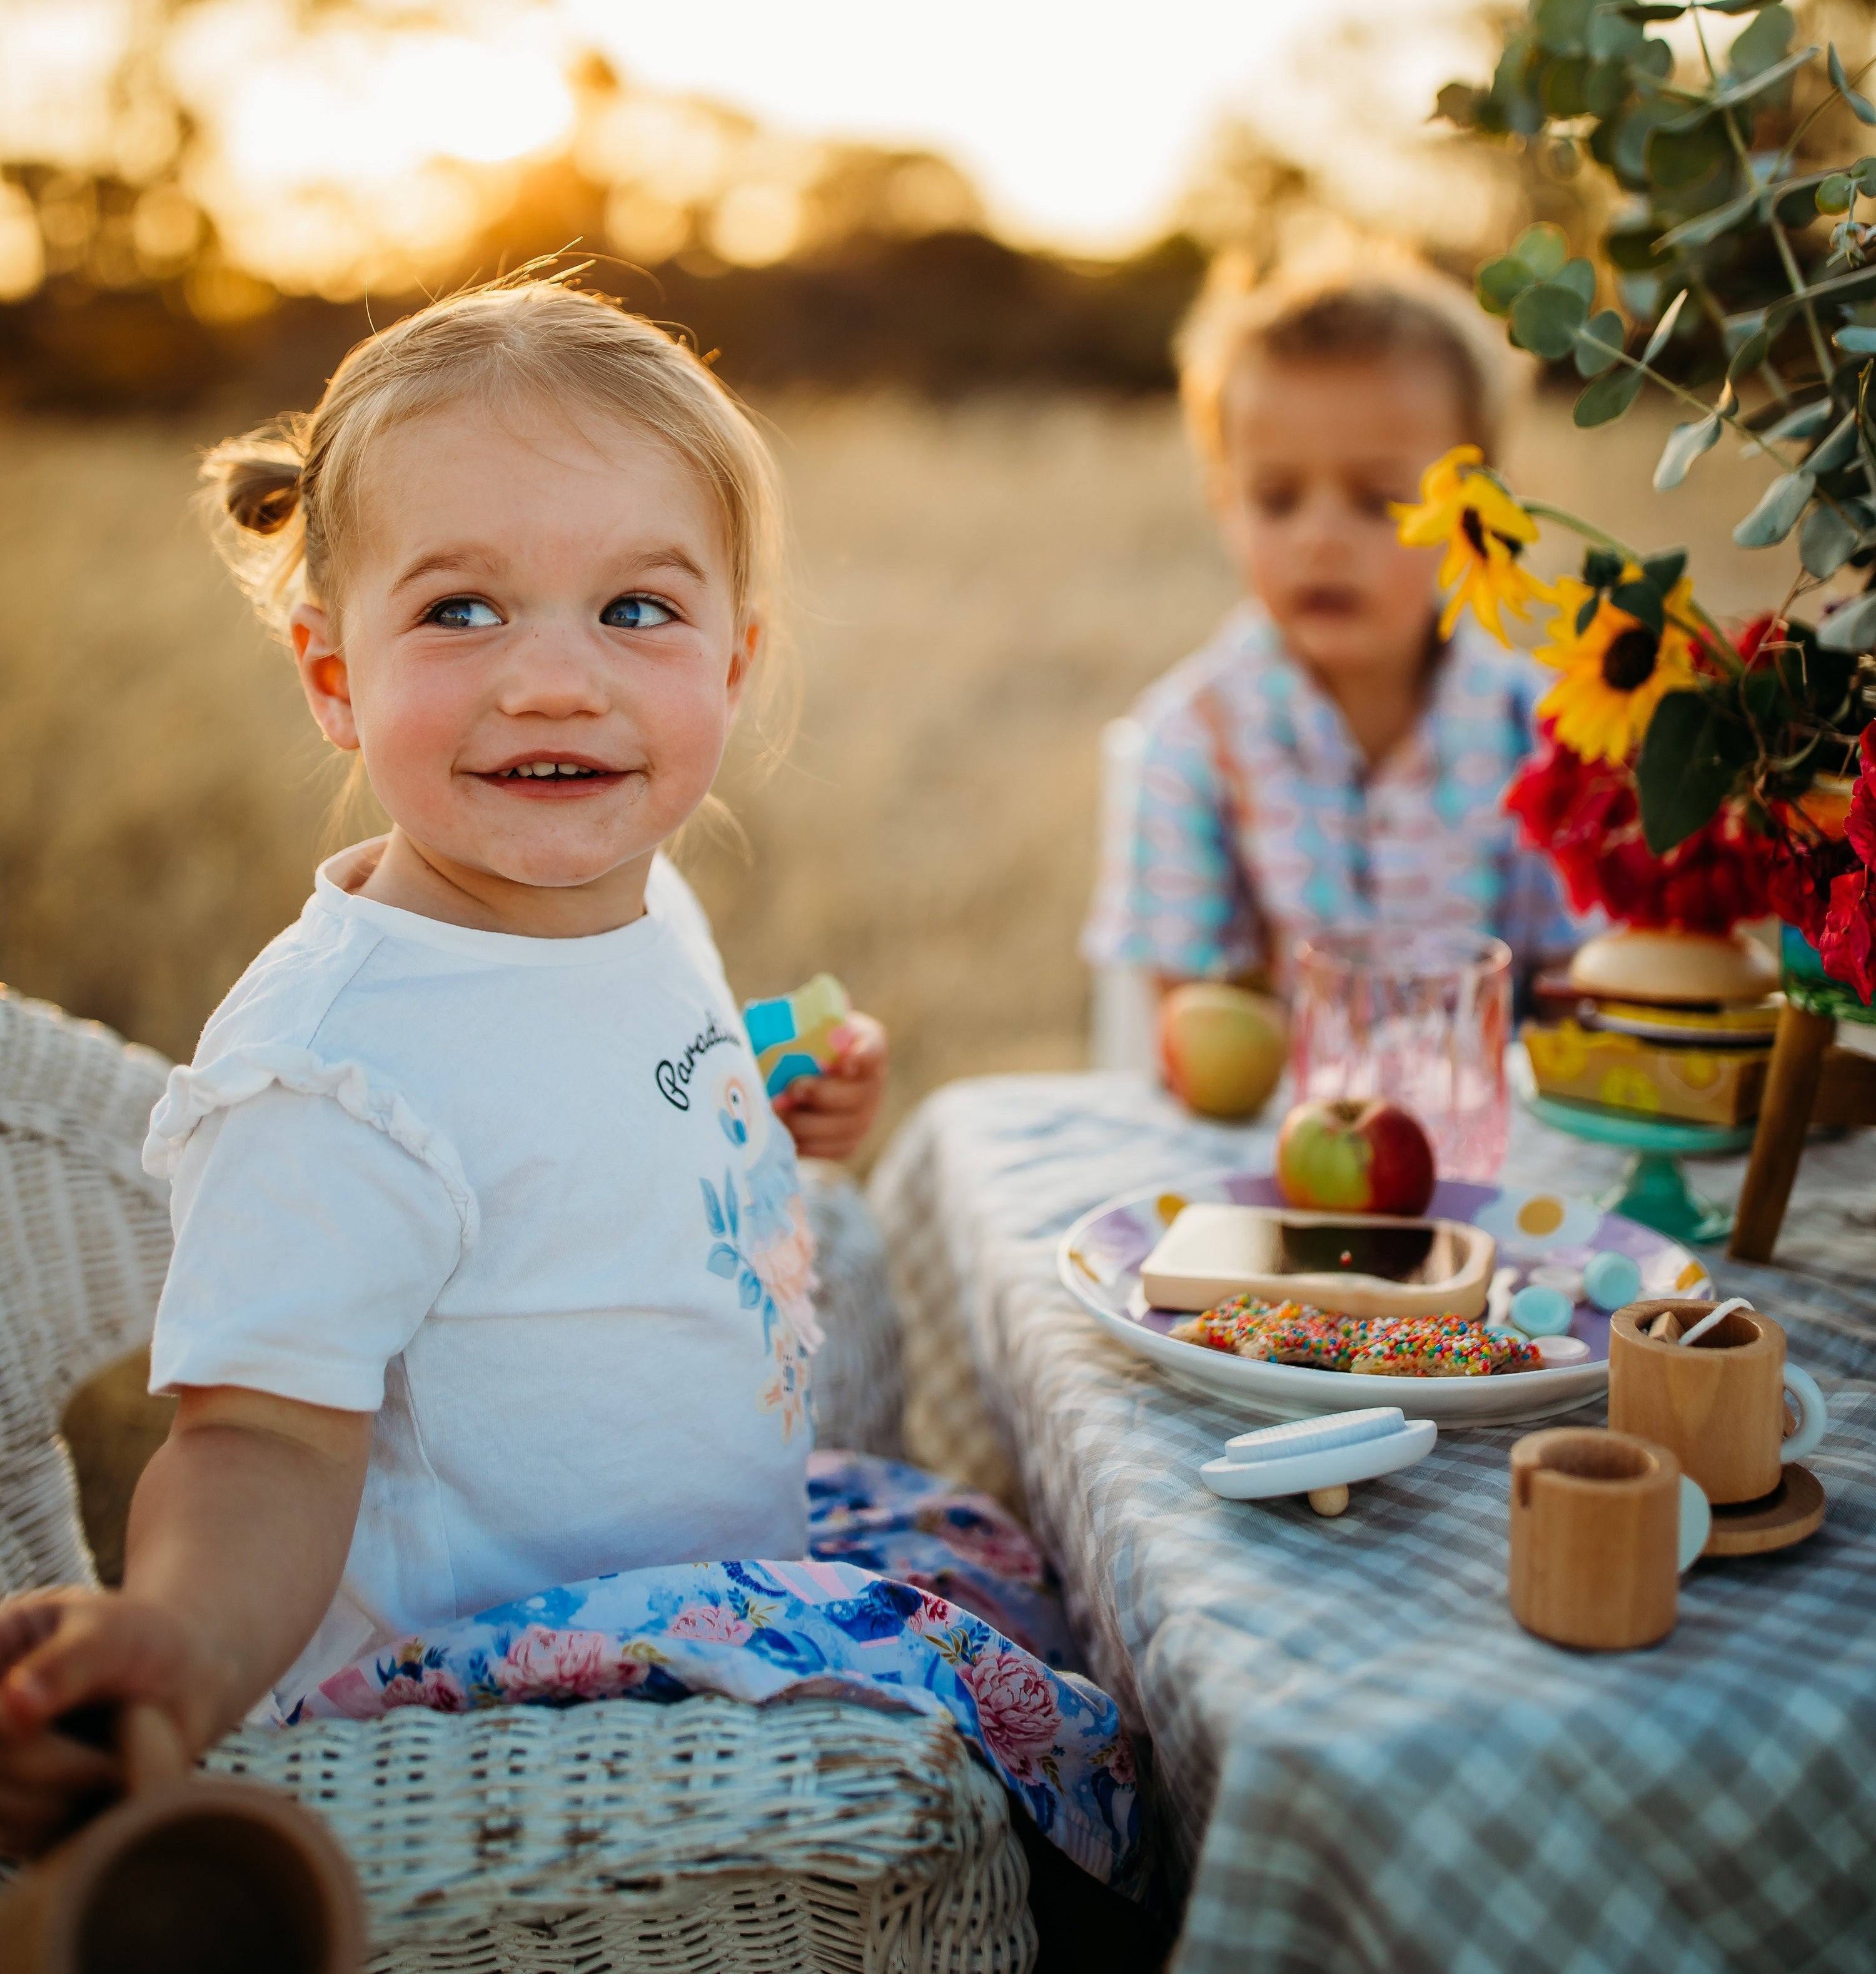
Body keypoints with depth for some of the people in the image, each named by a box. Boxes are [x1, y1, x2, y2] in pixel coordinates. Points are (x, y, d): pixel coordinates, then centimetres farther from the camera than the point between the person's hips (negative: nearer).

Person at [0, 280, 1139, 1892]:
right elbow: (266, 1442, -30)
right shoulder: (330, 1061, -28)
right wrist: (188, 1640, -48)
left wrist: (770, 1122, 5)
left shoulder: (644, 905, -1)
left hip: (713, 1543, 9)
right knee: (921, 1670, -21)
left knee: (993, 1559, 21)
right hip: (449, 1650, -9)